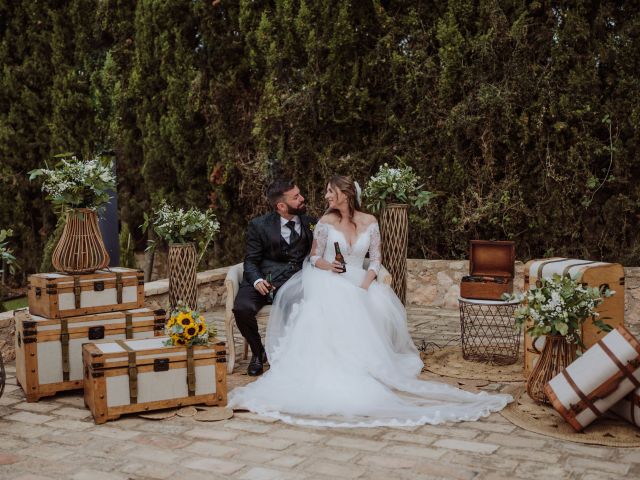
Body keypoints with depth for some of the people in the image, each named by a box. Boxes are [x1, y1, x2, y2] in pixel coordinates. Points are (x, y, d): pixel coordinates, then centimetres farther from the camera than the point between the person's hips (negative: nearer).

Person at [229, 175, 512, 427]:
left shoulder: (370, 223, 4)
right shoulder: (326, 222, 3)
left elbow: (375, 260, 4)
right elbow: (314, 258, 6)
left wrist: (364, 285, -13)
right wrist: (328, 265, -18)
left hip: (360, 281, 1)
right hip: (330, 281, -1)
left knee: (378, 306, -31)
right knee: (334, 308, -36)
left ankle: (372, 362, -18)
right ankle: (339, 364, -27)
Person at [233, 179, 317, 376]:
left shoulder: (309, 221, 8)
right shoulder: (259, 226, 0)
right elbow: (251, 261, 3)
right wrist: (257, 281, -17)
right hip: (263, 279, -1)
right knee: (242, 308, -29)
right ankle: (257, 352, 3)